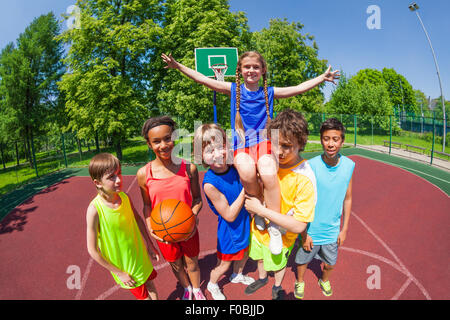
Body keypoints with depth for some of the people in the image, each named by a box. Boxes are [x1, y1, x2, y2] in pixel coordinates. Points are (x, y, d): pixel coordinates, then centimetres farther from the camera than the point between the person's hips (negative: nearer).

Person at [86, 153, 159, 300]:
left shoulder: (124, 197, -14)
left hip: (140, 255, 4)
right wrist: (119, 273, -12)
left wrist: (150, 245, 9)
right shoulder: (94, 209, -28)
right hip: (123, 265, -4)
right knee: (143, 296, 16)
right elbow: (93, 251, -19)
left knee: (150, 283, 24)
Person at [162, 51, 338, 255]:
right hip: (241, 145, 0)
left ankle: (274, 225, -11)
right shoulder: (234, 89, 9)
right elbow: (203, 79, 6)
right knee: (247, 172, -33)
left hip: (263, 141, 0)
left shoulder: (269, 92, 11)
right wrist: (178, 66, 3)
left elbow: (299, 88, 13)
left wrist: (323, 77, 11)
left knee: (268, 175, -30)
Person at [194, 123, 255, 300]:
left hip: (244, 224, 6)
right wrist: (246, 188, -28)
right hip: (230, 231, -6)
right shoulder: (210, 184, -32)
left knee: (243, 254, 29)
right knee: (224, 265, 18)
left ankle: (237, 275, 61)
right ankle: (212, 285, 50)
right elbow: (229, 215, -26)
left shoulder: (233, 168, -14)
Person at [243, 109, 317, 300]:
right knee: (260, 257, 32)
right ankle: (262, 278, 64)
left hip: (280, 237, -4)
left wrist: (260, 210, -31)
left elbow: (298, 226, -32)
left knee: (278, 264, 26)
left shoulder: (305, 179, -33)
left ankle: (277, 287, 59)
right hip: (259, 227, 5)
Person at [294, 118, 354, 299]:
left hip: (333, 231, 3)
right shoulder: (311, 166, -21)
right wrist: (304, 233, -9)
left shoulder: (349, 165, -11)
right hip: (311, 230, -2)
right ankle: (300, 282, 51)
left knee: (330, 264, 23)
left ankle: (324, 281, 56)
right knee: (303, 260, 19)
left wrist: (344, 229, 5)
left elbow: (347, 199, 2)